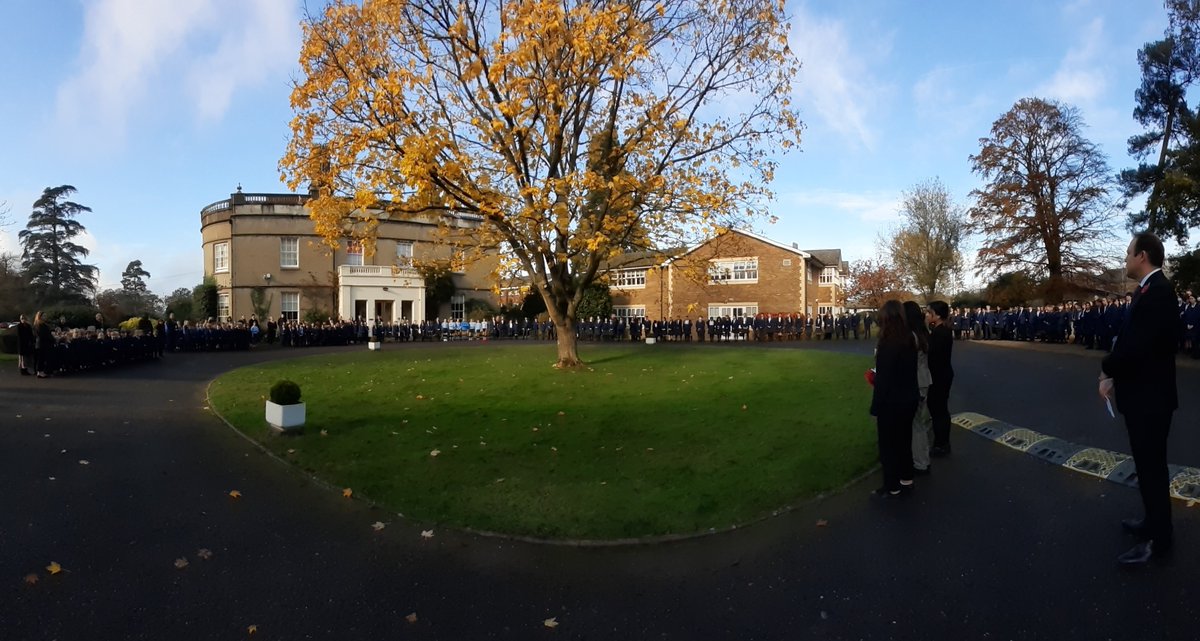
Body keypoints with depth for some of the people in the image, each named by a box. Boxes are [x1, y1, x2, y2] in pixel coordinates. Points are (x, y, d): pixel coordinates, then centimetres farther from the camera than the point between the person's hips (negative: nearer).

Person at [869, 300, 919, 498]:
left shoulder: (887, 344, -23)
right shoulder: (909, 340, 1)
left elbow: (883, 379, -21)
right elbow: (906, 371, 11)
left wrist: (875, 407, -13)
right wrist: (877, 378, 14)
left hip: (892, 402, -8)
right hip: (909, 398, 8)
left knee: (888, 444, 6)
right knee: (903, 440, 21)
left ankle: (893, 487, 17)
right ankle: (906, 480, 35)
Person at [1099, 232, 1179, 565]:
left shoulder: (1157, 291, -22)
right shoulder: (1149, 290, 10)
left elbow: (1137, 345, -28)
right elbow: (1130, 340, 9)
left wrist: (1106, 368, -10)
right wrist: (1113, 375, -2)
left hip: (1150, 396, -10)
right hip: (1142, 393, 10)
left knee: (1151, 466, 2)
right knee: (1148, 464, 21)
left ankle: (1158, 539, 14)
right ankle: (1154, 522, 36)